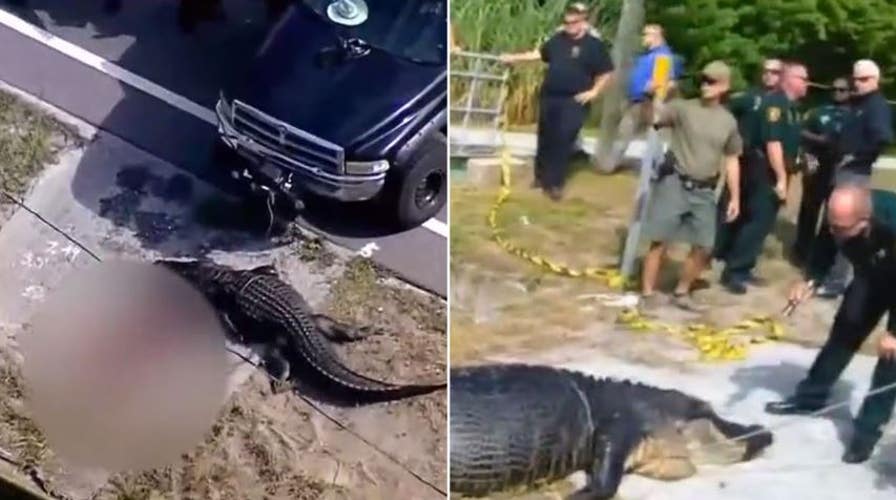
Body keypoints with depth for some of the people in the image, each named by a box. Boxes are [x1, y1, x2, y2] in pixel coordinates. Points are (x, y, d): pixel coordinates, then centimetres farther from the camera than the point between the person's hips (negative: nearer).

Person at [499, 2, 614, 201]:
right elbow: (539, 53, 20)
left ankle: (555, 184, -2)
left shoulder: (594, 45, -5)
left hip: (574, 101, -5)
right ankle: (541, 176, 27)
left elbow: (605, 73, -3)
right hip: (549, 97, 5)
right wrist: (514, 58, 16)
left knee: (563, 142, -8)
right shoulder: (558, 39, 10)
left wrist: (593, 92, -12)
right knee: (546, 139, 12)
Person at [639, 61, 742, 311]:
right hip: (674, 183, -4)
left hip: (704, 191, 4)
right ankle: (647, 293, 6)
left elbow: (731, 160, 14)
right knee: (660, 241, -3)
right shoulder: (682, 107, -3)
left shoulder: (728, 121, 8)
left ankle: (682, 292, 24)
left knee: (703, 247, 6)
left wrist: (735, 197, 12)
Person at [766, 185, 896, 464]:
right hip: (872, 276, 5)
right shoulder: (838, 219, -31)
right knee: (844, 330, 10)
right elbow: (824, 250, -9)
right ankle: (810, 397, 25)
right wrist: (810, 281, -24)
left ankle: (867, 430, 0)